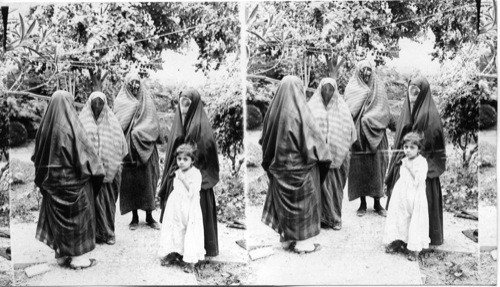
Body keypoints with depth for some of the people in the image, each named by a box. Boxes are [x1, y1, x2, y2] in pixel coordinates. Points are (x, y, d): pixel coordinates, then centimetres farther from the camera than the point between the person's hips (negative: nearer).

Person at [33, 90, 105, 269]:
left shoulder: (45, 127, 0)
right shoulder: (72, 127, -16)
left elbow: (38, 157, 8)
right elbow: (85, 151, -15)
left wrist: (42, 181, 18)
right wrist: (97, 170, -1)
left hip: (52, 180, 6)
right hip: (73, 180, -5)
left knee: (57, 216, 15)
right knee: (77, 215, 5)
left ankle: (61, 253, 25)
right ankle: (79, 257, 10)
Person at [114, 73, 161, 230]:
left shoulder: (147, 101, 8)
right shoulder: (121, 102, 5)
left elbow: (154, 125, 0)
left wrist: (138, 132, -12)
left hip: (145, 150, 1)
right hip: (127, 149, -1)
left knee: (147, 181, 1)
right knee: (130, 182, 2)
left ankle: (149, 216, 11)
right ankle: (134, 217, 13)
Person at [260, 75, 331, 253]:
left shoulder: (274, 111, -1)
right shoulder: (300, 112, -17)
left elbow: (266, 141, 7)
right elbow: (313, 138, -14)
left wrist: (270, 163, 17)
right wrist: (324, 157, 0)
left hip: (280, 167, 5)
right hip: (301, 167, -5)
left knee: (284, 202, 15)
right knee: (303, 202, 6)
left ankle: (286, 238, 25)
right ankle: (303, 242, 12)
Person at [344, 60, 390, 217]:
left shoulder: (378, 86, 7)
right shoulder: (352, 87, 5)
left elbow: (385, 111, 0)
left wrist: (368, 119, -13)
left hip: (375, 136, 1)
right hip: (357, 134, 0)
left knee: (376, 168, 0)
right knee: (359, 168, 0)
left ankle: (377, 203, 10)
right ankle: (362, 203, 10)